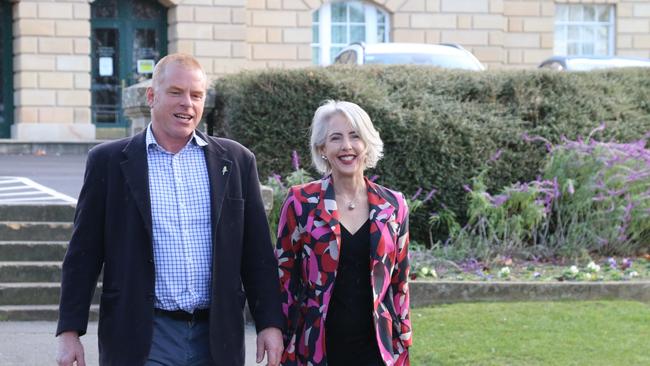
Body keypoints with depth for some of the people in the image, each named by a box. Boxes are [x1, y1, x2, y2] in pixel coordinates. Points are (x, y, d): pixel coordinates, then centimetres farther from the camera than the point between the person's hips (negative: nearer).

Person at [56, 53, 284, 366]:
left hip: (217, 338, 2)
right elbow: (83, 255, 3)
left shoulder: (236, 161, 7)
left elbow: (257, 254, 8)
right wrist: (69, 331, -1)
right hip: (141, 340, -2)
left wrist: (270, 323, 3)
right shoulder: (109, 161, 2)